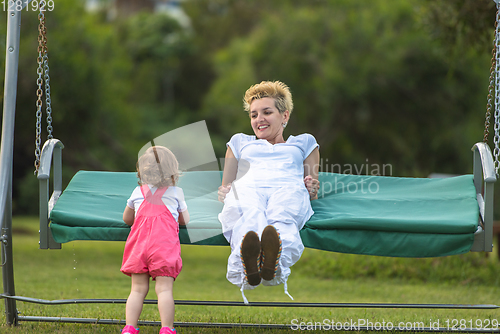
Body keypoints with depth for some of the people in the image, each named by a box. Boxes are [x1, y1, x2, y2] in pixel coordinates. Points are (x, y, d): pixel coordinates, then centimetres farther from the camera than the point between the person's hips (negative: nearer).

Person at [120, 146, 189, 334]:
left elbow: (126, 219, 32)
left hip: (139, 243, 2)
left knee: (138, 289, 3)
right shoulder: (176, 192, 14)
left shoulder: (138, 192, 19)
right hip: (165, 245, -2)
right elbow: (185, 220, 25)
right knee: (164, 289, -8)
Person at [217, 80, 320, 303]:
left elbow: (312, 193, 31)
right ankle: (249, 267, -78)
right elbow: (225, 187, 33)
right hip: (247, 189, 0)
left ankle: (274, 264, -78)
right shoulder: (240, 142, 44)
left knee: (281, 219, -44)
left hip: (288, 189, 0)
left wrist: (312, 190, 4)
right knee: (250, 217, -44)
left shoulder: (303, 143, 41)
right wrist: (224, 193, 6)